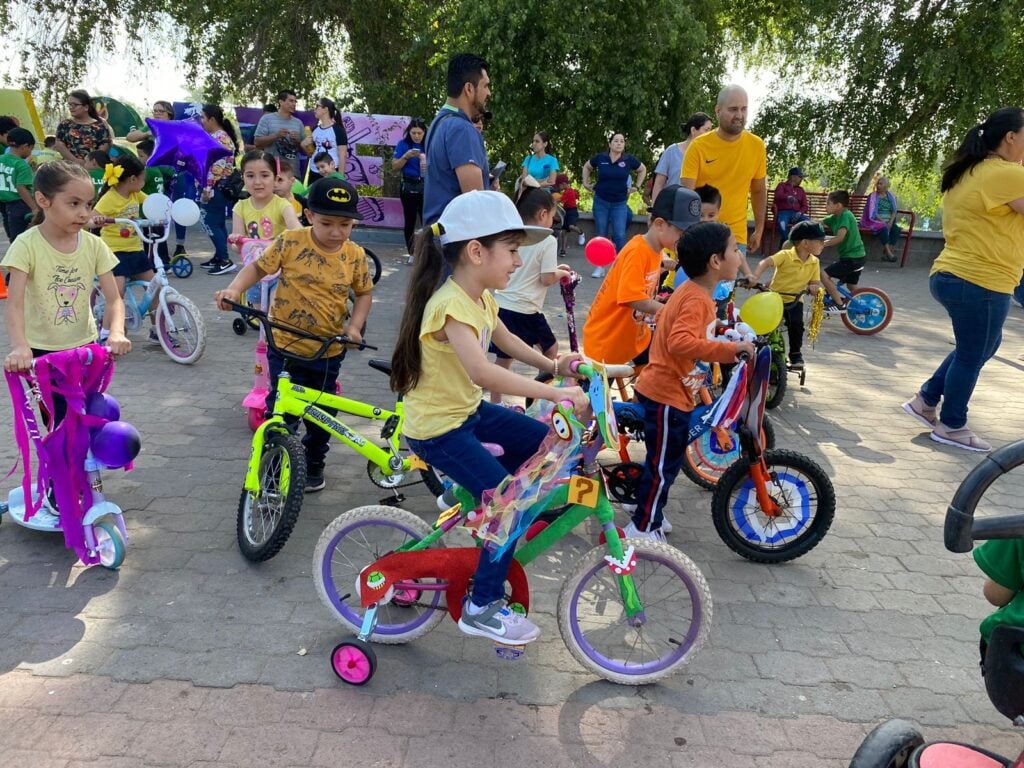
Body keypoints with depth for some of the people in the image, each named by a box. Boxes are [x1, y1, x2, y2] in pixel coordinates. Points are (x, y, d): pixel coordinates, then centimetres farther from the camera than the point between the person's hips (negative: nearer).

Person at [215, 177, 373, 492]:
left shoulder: (355, 255, -5)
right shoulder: (290, 243, -11)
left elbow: (364, 292, 7)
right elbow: (257, 267, -1)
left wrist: (354, 326, -8)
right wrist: (234, 290, -18)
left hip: (329, 351, 2)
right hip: (286, 347, -2)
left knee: (322, 413, 15)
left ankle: (314, 463, 37)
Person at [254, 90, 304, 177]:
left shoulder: (298, 122, 12)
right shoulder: (267, 119, 1)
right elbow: (258, 142, -4)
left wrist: (298, 140, -7)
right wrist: (276, 135, -17)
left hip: (294, 171, 4)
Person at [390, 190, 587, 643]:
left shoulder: (481, 297, 4)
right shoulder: (451, 305, -27)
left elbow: (505, 340, 22)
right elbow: (482, 372, -42)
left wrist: (552, 364, 8)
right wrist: (554, 394, -41)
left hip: (468, 411, 9)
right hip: (437, 429, -9)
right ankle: (482, 607, 6)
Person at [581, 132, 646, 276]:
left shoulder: (629, 160, -4)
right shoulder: (600, 158, -4)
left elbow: (643, 169, 15)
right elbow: (586, 167, 16)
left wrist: (637, 186, 9)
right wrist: (586, 183, 9)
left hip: (620, 204, -1)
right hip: (600, 202, 1)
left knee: (620, 236, -7)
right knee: (601, 235, 7)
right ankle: (600, 267, 15)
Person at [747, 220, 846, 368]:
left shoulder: (814, 262, 0)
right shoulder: (785, 255, -16)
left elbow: (816, 283, 4)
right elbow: (765, 263, -26)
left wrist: (814, 288, -22)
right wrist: (755, 276, -45)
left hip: (795, 300, 3)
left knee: (797, 324, -19)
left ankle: (796, 353, -1)